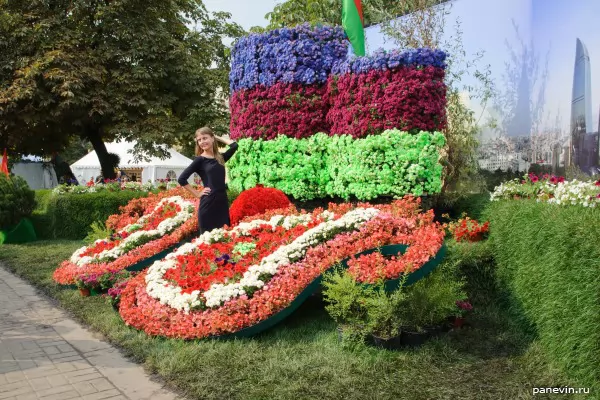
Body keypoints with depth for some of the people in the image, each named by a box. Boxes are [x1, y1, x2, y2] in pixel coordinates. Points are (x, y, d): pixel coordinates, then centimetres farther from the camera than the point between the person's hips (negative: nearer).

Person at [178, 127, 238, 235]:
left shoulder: (220, 157, 11)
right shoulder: (200, 160, -3)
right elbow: (181, 179, -6)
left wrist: (218, 137, 12)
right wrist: (197, 194, -6)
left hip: (223, 202, 5)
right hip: (208, 203, -5)